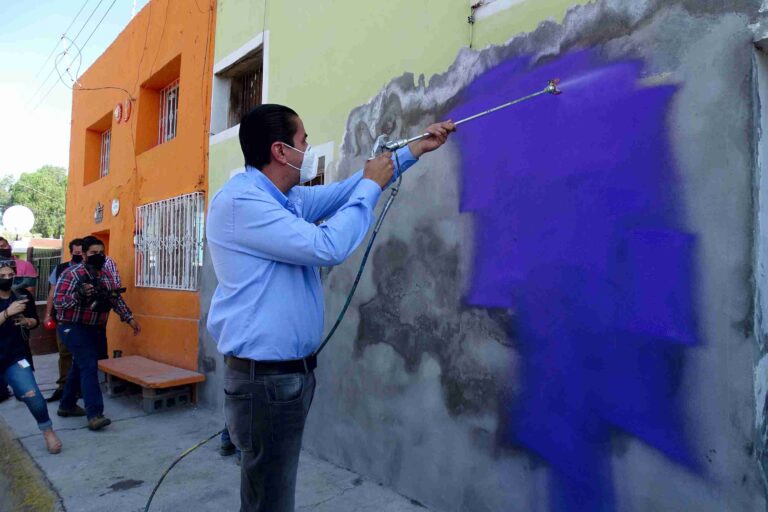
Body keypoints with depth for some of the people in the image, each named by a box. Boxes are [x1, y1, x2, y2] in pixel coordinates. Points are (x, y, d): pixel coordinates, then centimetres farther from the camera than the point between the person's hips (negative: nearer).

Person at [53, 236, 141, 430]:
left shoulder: (106, 275, 5)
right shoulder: (71, 274, -15)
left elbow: (116, 298, 11)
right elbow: (58, 302, -21)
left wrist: (129, 318, 5)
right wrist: (79, 294, -36)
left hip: (94, 328, 7)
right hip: (73, 327, -7)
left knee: (80, 367, 17)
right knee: (89, 367, -16)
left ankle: (67, 405, 33)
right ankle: (94, 415, -17)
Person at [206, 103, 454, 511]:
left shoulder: (286, 197, 11)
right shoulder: (240, 201, -18)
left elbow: (343, 191, 20)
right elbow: (326, 247, -25)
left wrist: (415, 150, 22)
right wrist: (372, 185, -11)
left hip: (292, 369, 9)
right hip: (265, 375, -9)